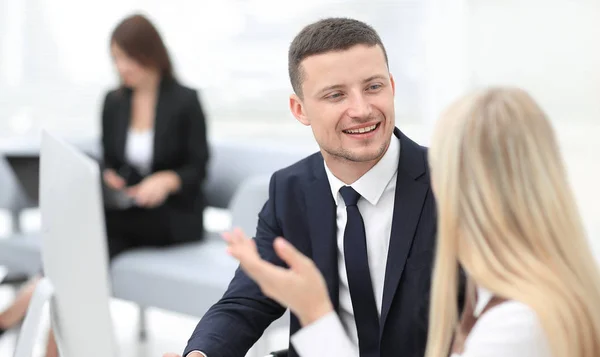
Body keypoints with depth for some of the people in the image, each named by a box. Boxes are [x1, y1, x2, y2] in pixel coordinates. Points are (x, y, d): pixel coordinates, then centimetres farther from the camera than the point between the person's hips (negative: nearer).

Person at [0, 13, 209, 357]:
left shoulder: (185, 101, -4)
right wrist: (107, 178, -8)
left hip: (173, 216, -4)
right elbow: (110, 162, 15)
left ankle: (32, 296, -27)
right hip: (125, 210, 4)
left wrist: (167, 180, -24)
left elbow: (199, 168, -4)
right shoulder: (113, 102, 10)